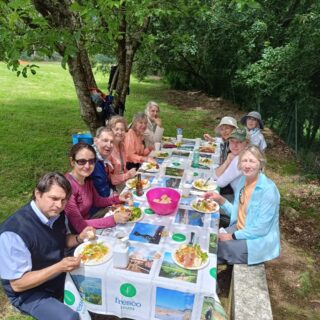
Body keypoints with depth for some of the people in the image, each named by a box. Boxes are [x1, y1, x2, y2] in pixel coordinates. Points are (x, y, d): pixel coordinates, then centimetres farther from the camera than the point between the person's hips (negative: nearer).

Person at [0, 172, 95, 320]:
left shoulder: (56, 213, -11)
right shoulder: (13, 231, -31)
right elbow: (18, 284, -25)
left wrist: (79, 238, -13)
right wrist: (59, 267, -33)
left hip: (60, 276, 7)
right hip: (29, 292, -6)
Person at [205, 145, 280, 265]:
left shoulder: (268, 190, -23)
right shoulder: (243, 180, -1)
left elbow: (261, 229, -22)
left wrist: (233, 236, -18)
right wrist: (220, 199, -5)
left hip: (258, 241, -6)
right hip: (240, 229, 7)